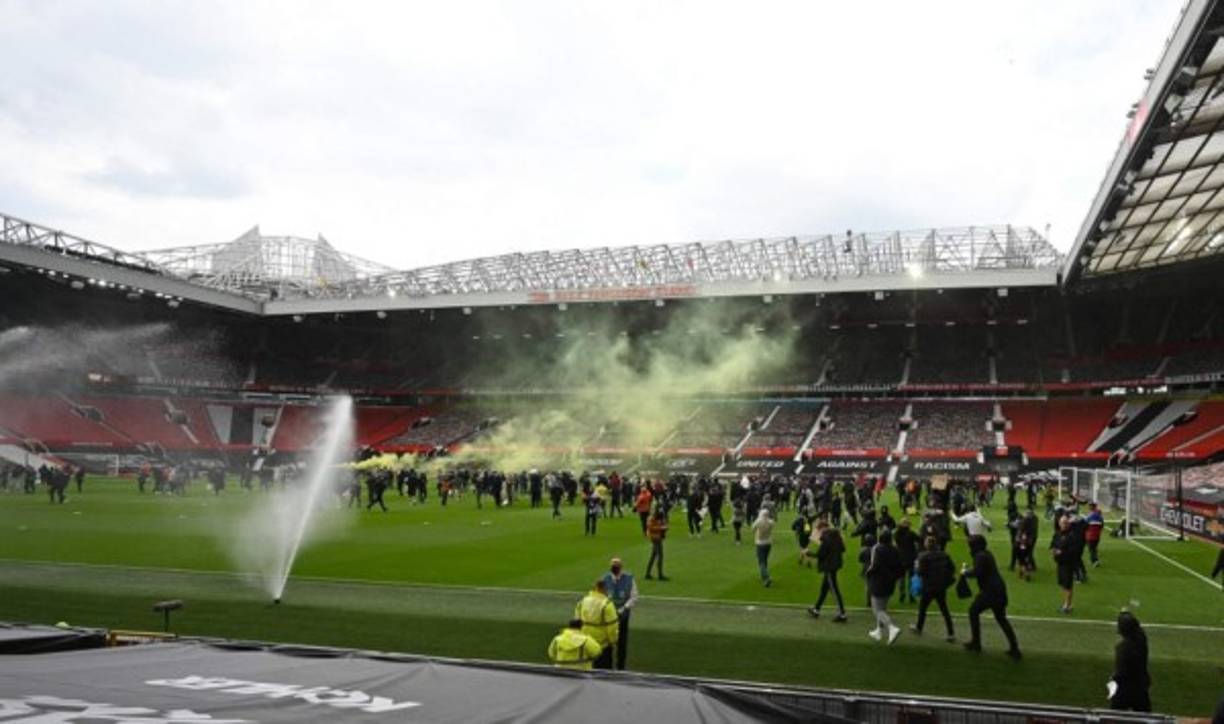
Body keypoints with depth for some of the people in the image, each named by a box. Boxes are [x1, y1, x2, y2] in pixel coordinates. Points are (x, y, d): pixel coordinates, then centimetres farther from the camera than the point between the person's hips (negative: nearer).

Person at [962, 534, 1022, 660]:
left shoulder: (980, 556, -14)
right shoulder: (986, 554, 16)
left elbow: (976, 573, -23)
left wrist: (964, 572, -6)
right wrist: (968, 569, 15)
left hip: (990, 591, -9)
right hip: (999, 589, 9)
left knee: (973, 611, 9)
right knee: (1001, 618, 16)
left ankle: (976, 642, 12)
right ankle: (1014, 648, 11)